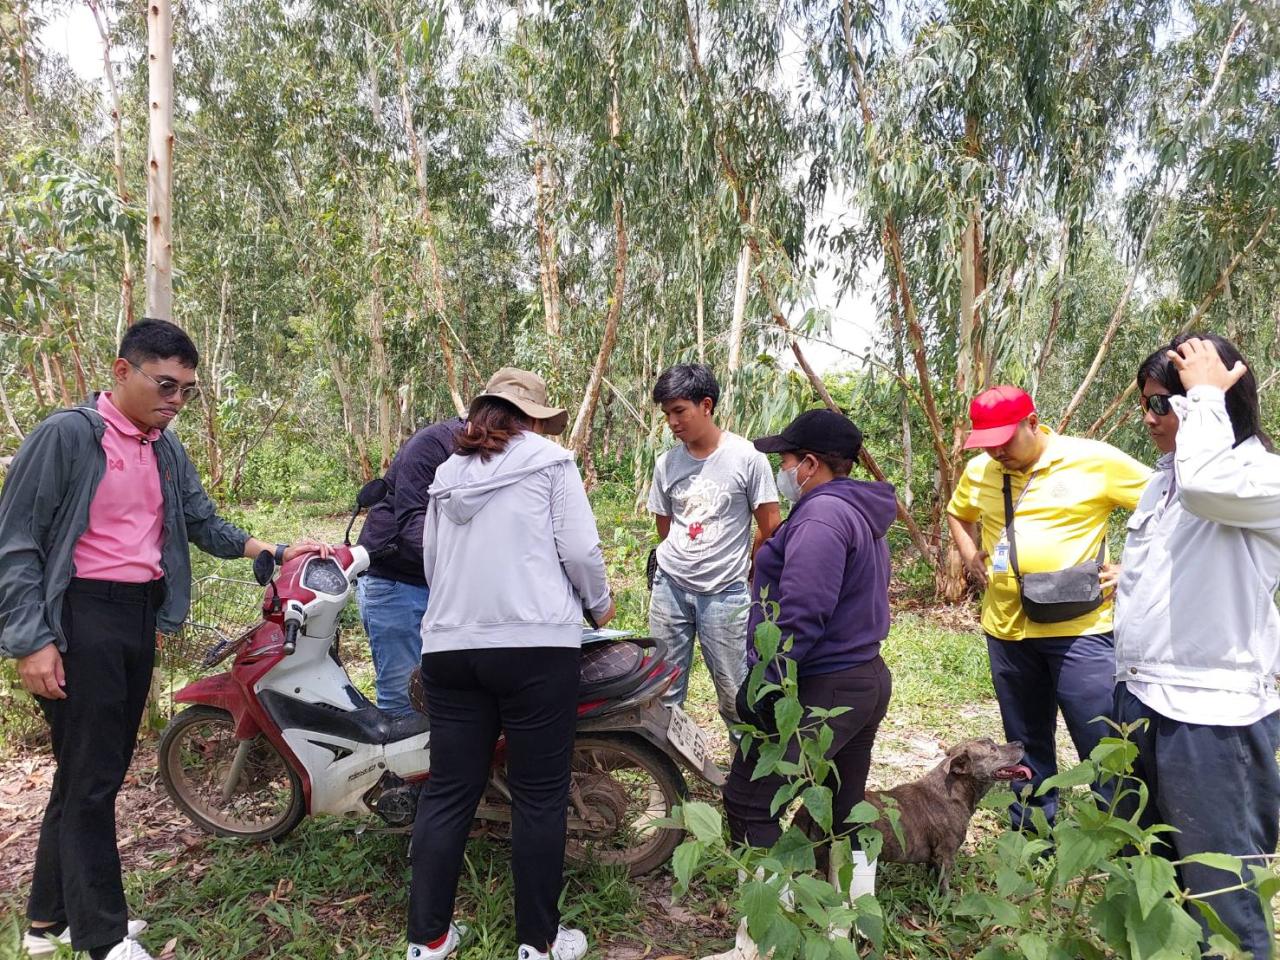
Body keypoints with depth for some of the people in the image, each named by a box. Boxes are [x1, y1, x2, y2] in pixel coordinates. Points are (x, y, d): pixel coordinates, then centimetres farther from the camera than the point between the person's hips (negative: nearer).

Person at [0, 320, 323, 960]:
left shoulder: (167, 451, 11)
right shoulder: (66, 434, -10)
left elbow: (202, 523, 18)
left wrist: (269, 550, 3)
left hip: (139, 617, 8)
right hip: (81, 618, -7)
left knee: (101, 771, 15)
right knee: (89, 777, -2)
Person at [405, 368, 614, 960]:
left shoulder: (446, 474, 17)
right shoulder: (549, 460, 1)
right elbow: (580, 549, -4)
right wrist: (599, 604, 13)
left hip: (449, 647, 6)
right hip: (535, 646, -5)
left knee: (447, 792, 12)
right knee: (538, 795, 4)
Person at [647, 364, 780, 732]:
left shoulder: (747, 457, -8)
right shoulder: (666, 463, 4)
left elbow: (770, 529, -1)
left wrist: (737, 566, 9)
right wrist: (681, 563, 12)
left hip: (725, 592, -3)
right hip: (670, 587, 4)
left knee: (734, 692, 3)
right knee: (663, 690, 8)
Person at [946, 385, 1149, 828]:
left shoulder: (1094, 460, -9)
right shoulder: (978, 471, 4)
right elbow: (957, 514, 25)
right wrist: (970, 556, 7)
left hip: (1079, 629, -4)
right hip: (1005, 628, 5)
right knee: (1026, 746, 18)